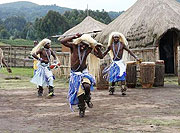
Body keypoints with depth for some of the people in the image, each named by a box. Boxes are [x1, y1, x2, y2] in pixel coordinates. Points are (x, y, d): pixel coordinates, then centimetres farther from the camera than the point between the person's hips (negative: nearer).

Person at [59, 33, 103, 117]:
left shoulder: (89, 49, -6)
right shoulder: (74, 46, -13)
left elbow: (100, 56, -4)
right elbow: (62, 41, -25)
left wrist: (97, 48, -21)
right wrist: (74, 37, -28)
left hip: (84, 72, 1)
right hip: (75, 74, -1)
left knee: (87, 86, -27)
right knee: (79, 93, -2)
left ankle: (87, 99, 7)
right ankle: (81, 109, 23)